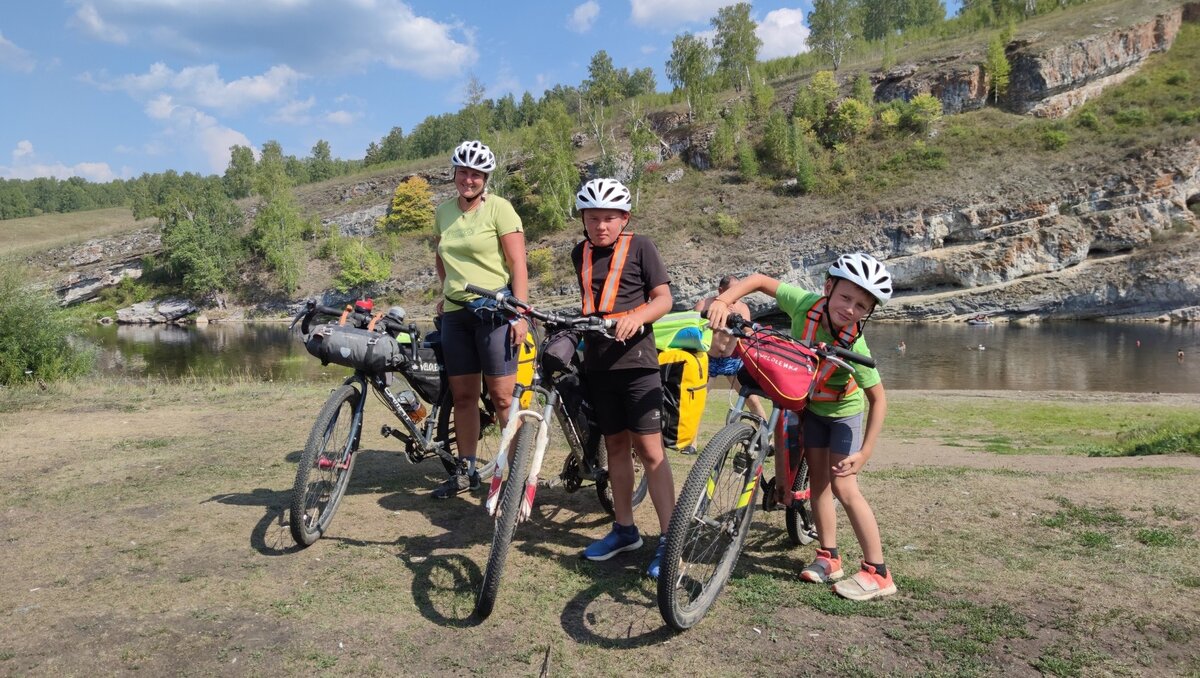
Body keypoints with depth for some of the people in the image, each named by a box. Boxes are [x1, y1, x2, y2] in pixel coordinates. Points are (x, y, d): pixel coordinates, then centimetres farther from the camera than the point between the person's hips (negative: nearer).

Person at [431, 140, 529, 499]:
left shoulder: (499, 208, -6)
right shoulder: (444, 211, 10)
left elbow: (518, 265, -10)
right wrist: (446, 290, 17)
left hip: (493, 310, -6)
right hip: (455, 313, 6)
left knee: (502, 397, -6)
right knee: (462, 395, 10)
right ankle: (465, 470, 21)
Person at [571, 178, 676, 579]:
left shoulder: (639, 247, -2)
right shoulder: (580, 254, 12)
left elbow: (663, 299, -7)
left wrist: (635, 316, -24)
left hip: (635, 360, -5)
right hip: (598, 362, 5)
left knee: (648, 448, -7)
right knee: (615, 445, 12)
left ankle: (669, 538, -2)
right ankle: (625, 529, 23)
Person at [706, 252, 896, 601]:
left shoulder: (855, 347, -35)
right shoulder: (805, 303, -28)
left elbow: (878, 399, -24)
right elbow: (761, 280, -18)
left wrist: (865, 452, -28)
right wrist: (723, 300, -34)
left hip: (843, 411, -4)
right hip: (810, 405, 4)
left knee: (843, 487, -9)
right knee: (818, 480, 7)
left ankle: (877, 571, 1)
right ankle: (828, 557, 19)